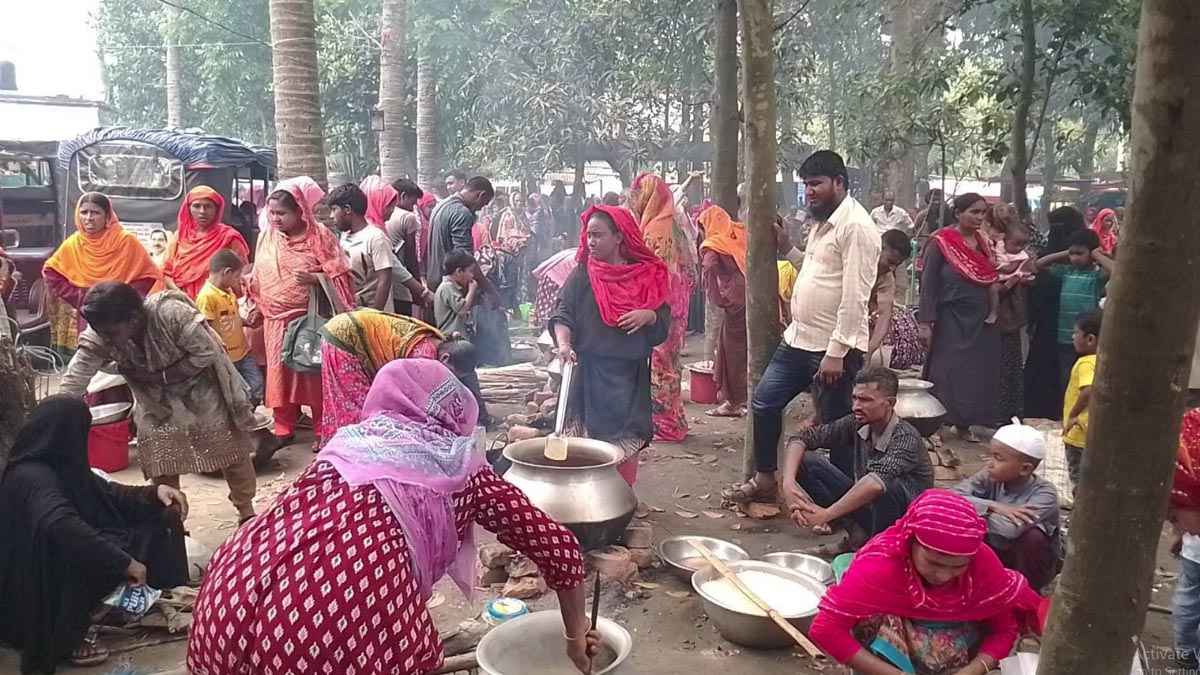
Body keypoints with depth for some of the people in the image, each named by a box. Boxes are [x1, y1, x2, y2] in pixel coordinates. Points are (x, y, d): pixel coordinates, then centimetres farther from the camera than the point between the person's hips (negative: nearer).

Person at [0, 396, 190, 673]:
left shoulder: (61, 468, 2)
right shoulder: (32, 477, -27)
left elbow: (109, 494, 11)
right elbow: (62, 527, -44)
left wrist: (153, 492, -7)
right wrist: (124, 561, -40)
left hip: (71, 568, 9)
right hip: (42, 587, -9)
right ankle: (66, 636, -17)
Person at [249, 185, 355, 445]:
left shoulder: (318, 235, -7)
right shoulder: (266, 237, 7)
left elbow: (339, 273, -9)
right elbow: (258, 277, 15)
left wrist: (314, 278, -23)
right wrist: (254, 307, 9)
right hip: (276, 319, 4)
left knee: (314, 372, 1)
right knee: (280, 372, 8)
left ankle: (323, 430, 13)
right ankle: (284, 429, 21)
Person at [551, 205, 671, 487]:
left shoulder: (646, 275, 5)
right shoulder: (581, 275, 1)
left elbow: (664, 321, 10)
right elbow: (563, 315, -7)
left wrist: (648, 315, -12)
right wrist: (564, 343, -26)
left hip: (631, 374, 2)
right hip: (591, 371, -2)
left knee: (627, 442, 5)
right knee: (591, 441, -3)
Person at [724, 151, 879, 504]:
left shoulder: (856, 226, -16)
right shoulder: (821, 223, 14)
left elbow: (855, 296, -21)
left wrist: (836, 352, -23)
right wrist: (788, 248, 10)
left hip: (833, 347, -9)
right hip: (798, 338, 10)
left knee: (835, 428, 4)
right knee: (763, 402, 12)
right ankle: (764, 480, 26)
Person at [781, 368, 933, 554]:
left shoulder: (906, 437, -25)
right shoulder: (856, 424, -8)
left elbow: (877, 482, -42)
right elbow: (801, 438, -6)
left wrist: (825, 514, -41)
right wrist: (788, 482, -24)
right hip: (864, 506, 6)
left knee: (890, 485, -39)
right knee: (806, 461, -9)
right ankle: (857, 535, -3)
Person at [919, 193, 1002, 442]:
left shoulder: (983, 243, 8)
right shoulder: (941, 242, -9)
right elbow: (928, 284, -11)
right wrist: (925, 323, -15)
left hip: (979, 321, 6)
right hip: (951, 320, -6)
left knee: (976, 373, 7)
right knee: (945, 374, -1)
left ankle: (965, 424, 18)